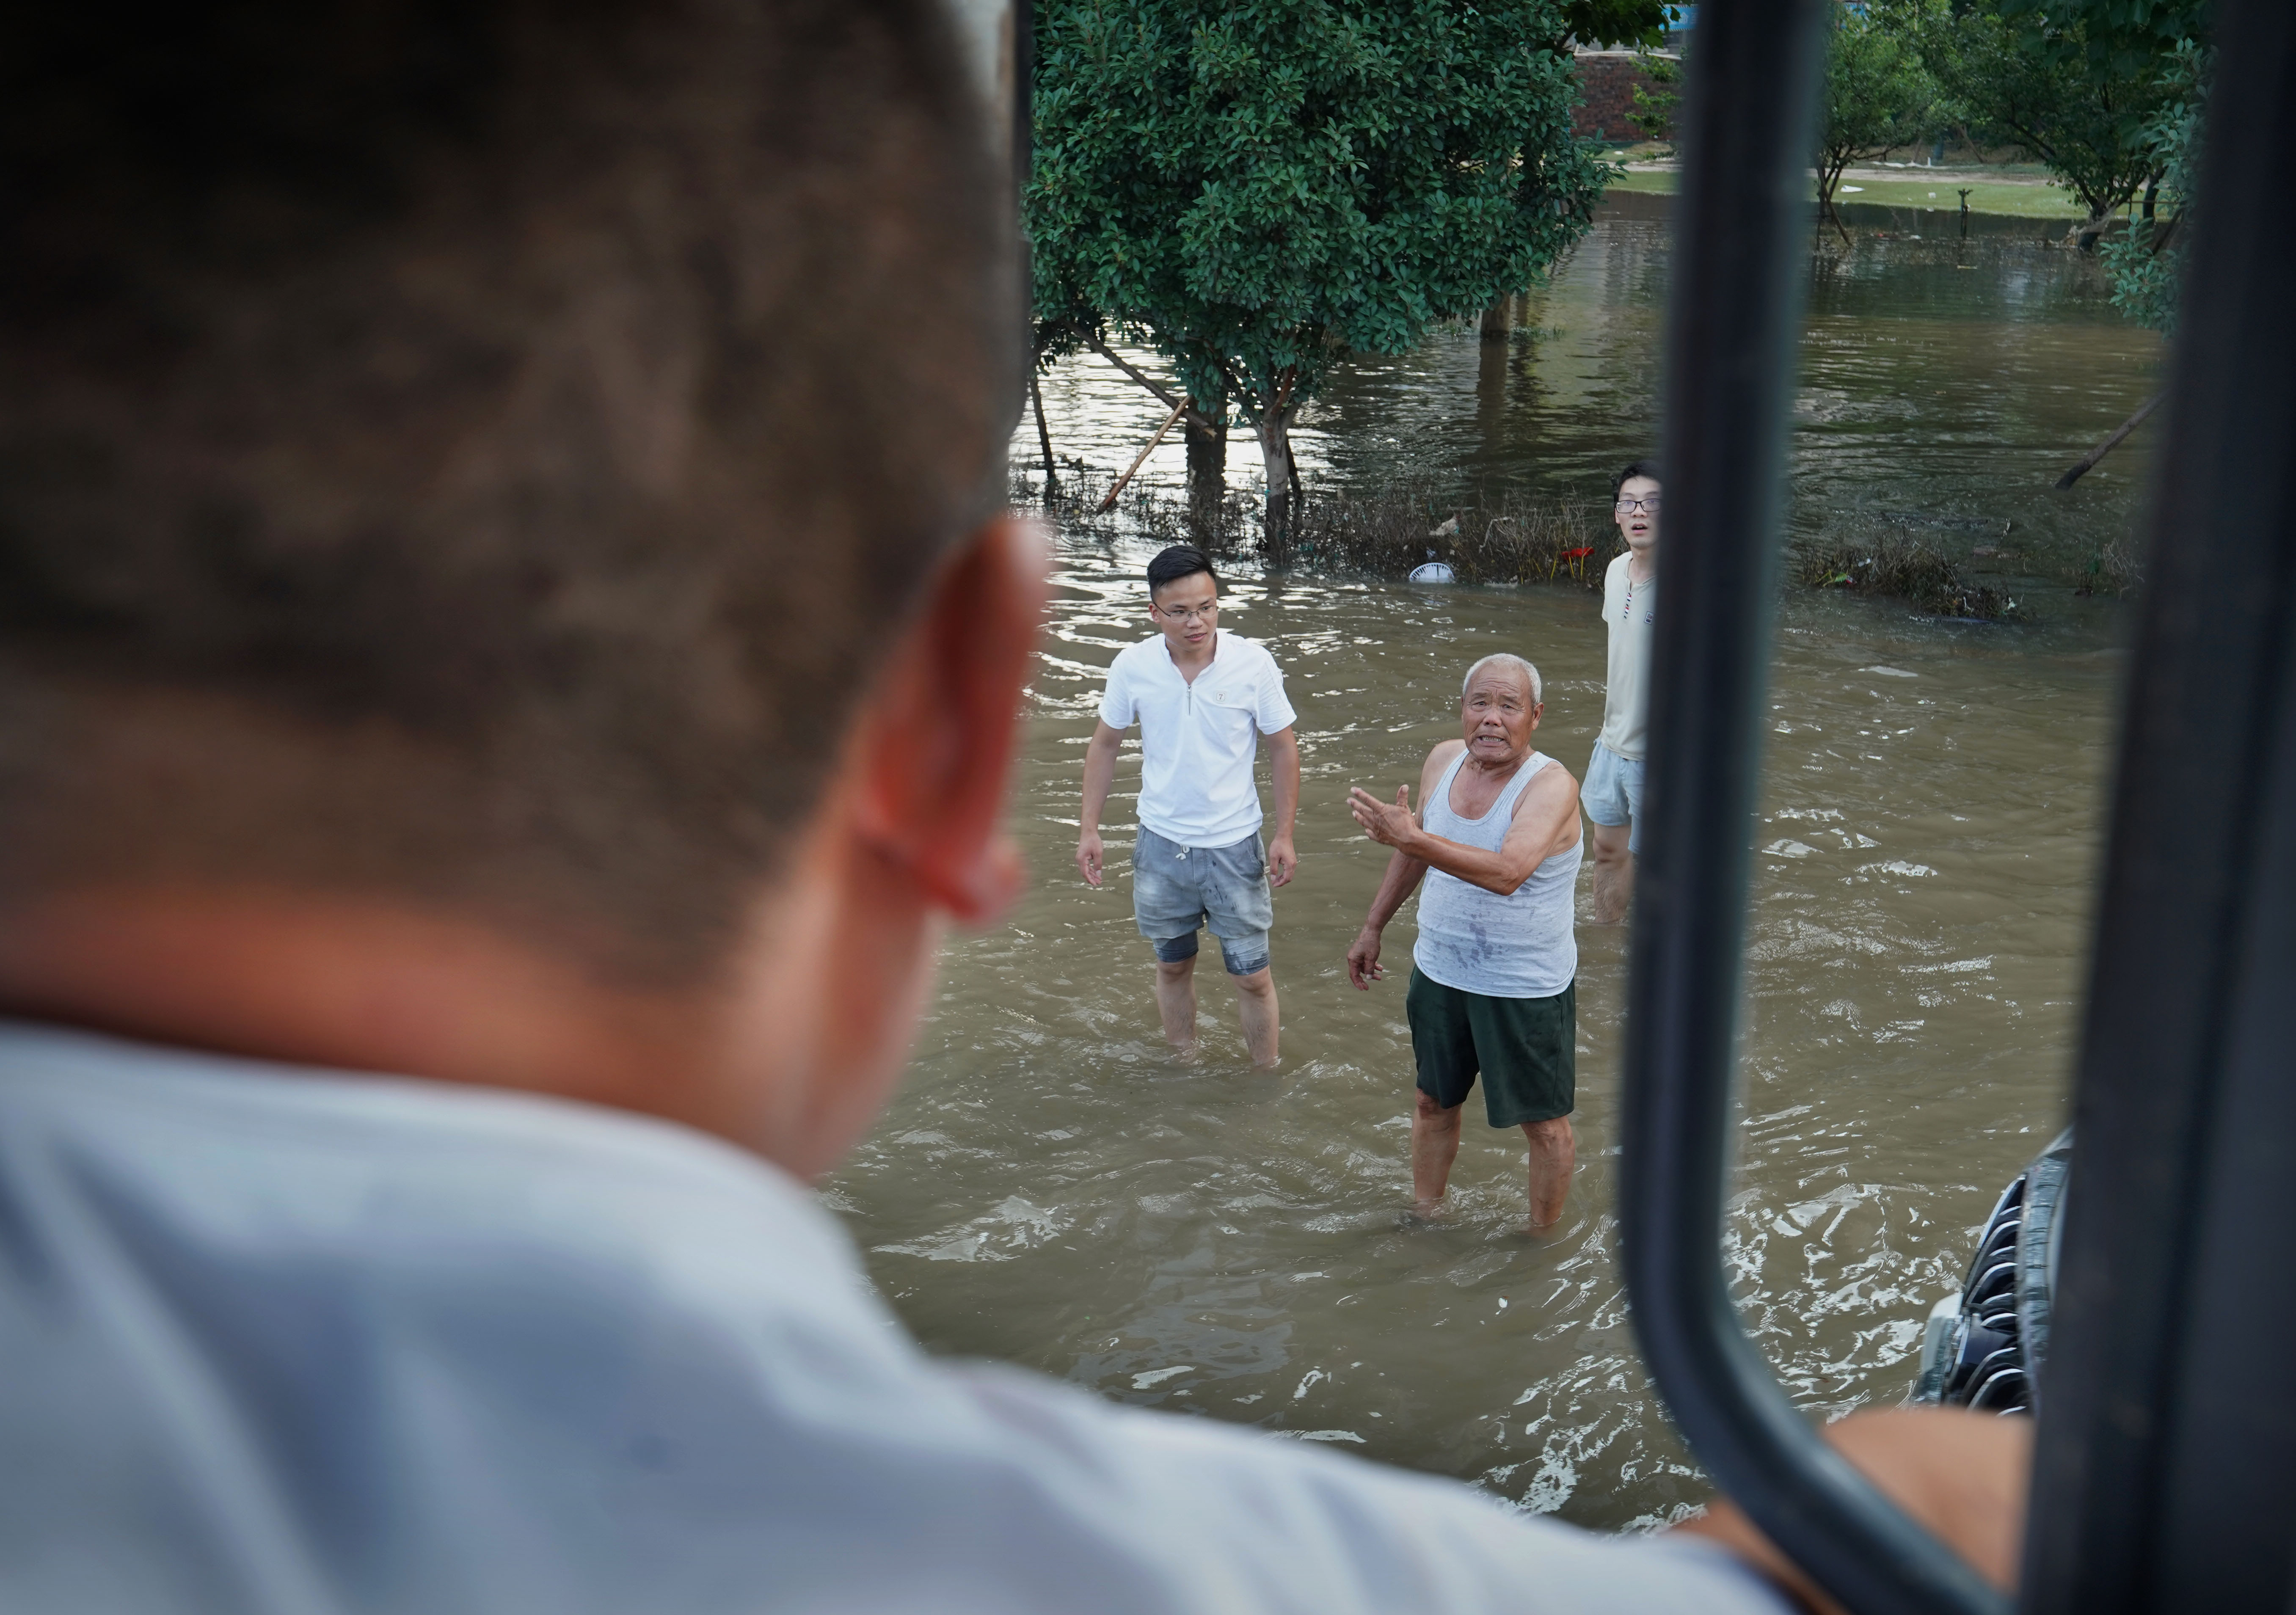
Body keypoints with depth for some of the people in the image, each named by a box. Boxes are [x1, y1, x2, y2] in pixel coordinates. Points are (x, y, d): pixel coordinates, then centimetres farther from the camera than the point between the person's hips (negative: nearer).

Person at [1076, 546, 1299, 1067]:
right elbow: (1104, 744, 3)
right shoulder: (1132, 666, -11)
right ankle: (1184, 1069, 36)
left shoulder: (1254, 664, -15)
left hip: (1234, 847, -2)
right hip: (1161, 845, 2)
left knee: (1253, 975, 5)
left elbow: (1283, 749, -4)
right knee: (1173, 966, 18)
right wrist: (1089, 829, 1)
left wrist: (1284, 835, -6)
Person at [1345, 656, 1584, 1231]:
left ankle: (1543, 1240, 29)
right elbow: (1415, 848, 14)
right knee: (1434, 1102, 21)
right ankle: (1423, 1217, 41)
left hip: (1527, 989, -6)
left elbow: (1507, 872, -41)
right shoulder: (1444, 760, -4)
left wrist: (1412, 837, -48)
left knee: (1543, 1122, 10)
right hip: (1439, 972, 6)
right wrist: (1373, 926, 17)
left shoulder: (1551, 785, -24)